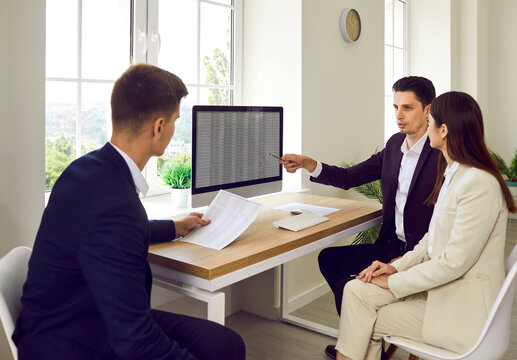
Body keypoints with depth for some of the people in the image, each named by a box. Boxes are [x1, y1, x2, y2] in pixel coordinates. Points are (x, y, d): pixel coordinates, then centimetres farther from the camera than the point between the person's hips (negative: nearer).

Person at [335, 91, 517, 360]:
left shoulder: (479, 184, -24)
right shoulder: (453, 172, 8)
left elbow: (454, 263, -23)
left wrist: (394, 282, -14)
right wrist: (397, 267, 0)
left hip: (462, 310, -8)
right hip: (438, 282, 8)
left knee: (367, 321, -6)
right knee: (356, 290, -6)